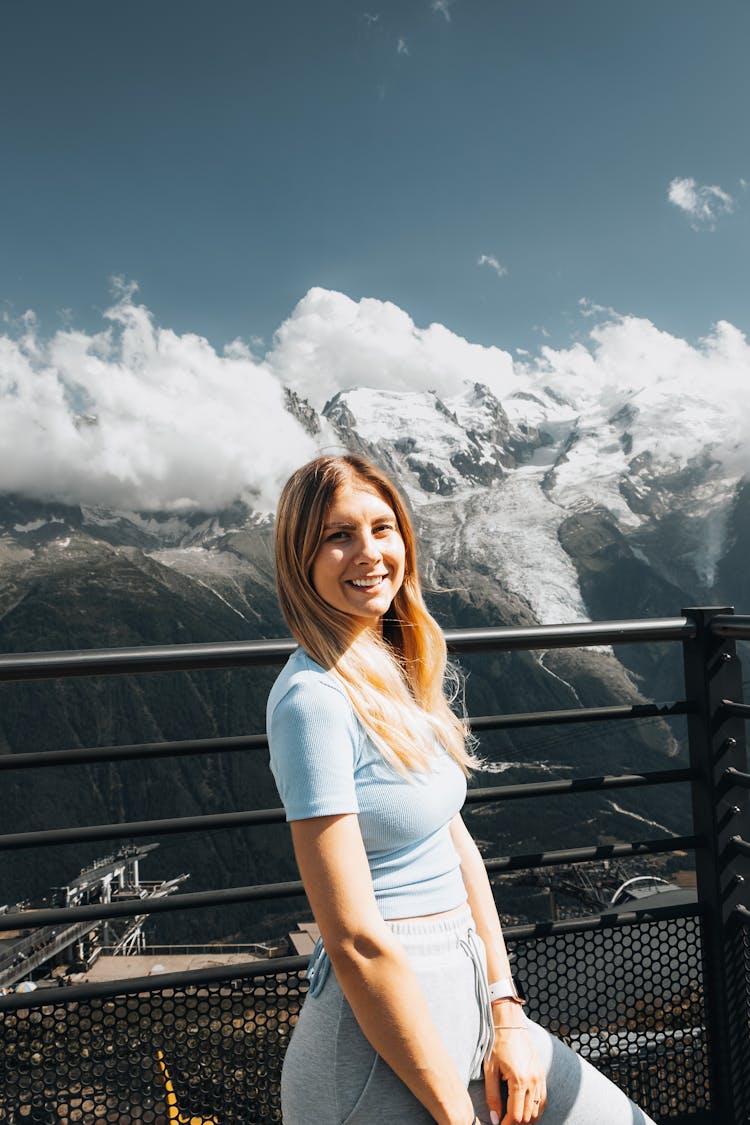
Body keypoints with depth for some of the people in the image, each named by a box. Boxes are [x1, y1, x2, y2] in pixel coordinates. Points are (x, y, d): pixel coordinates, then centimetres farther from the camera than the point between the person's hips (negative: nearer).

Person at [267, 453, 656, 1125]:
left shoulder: (398, 668, 5)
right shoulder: (314, 698, -21)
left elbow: (457, 842, 6)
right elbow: (355, 942, -22)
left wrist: (507, 1013, 1)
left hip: (461, 995, 7)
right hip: (386, 1024, -7)